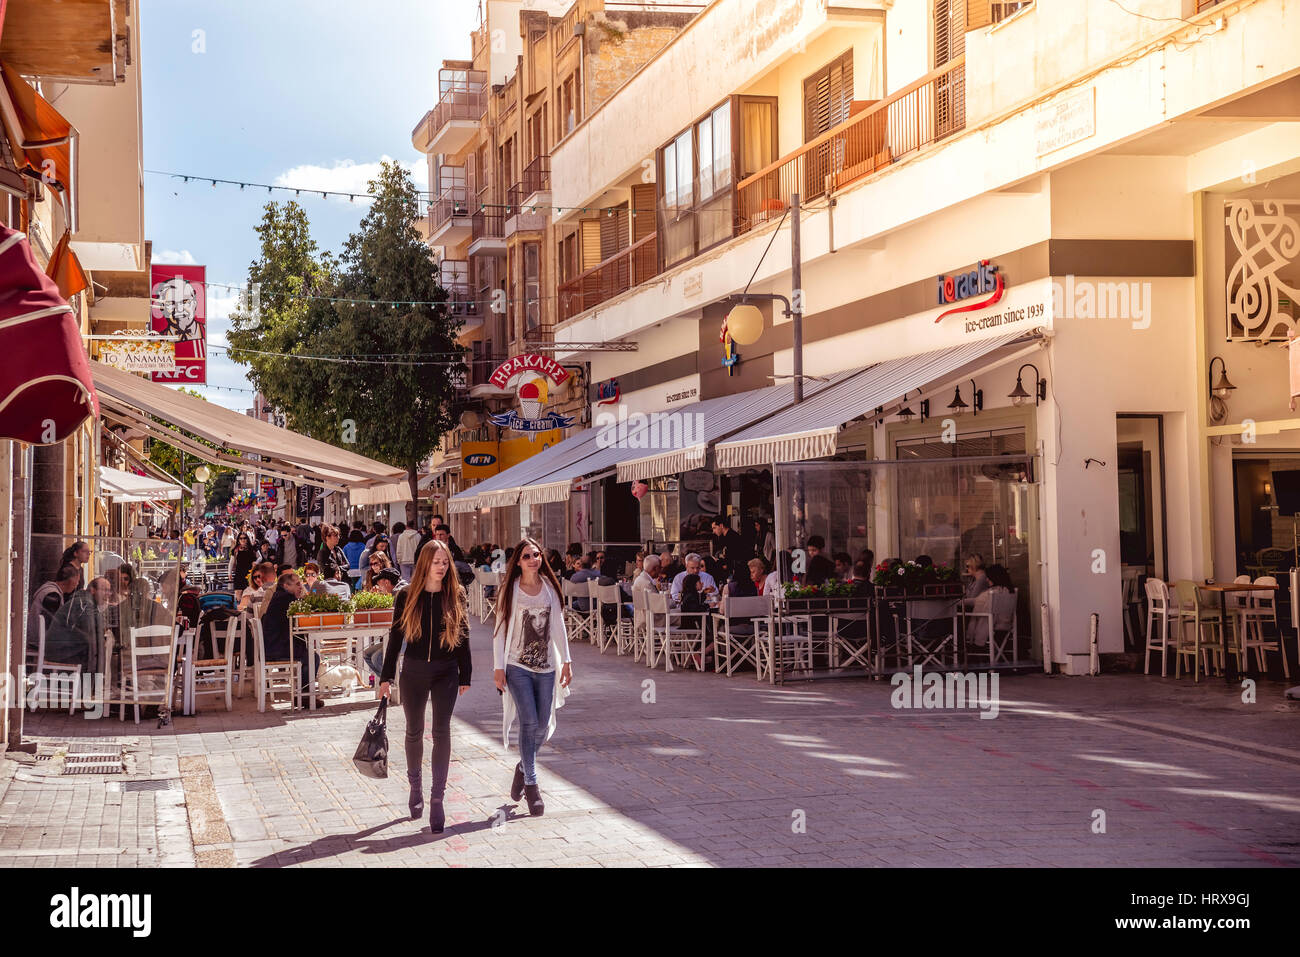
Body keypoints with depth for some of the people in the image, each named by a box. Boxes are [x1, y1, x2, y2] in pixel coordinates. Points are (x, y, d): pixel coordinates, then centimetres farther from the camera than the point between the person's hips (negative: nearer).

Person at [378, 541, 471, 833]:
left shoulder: (456, 596, 0)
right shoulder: (407, 597, -1)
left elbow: (463, 636, 5)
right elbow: (395, 637, 3)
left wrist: (465, 676, 6)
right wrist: (386, 677, 0)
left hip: (446, 672, -1)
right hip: (414, 670, 1)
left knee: (441, 731, -8)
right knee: (414, 732, 11)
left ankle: (437, 798, -5)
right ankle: (415, 786, 33)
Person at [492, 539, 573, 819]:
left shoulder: (550, 588, 7)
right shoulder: (509, 591, -1)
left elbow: (558, 625, 11)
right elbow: (500, 629, -1)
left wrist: (566, 661, 8)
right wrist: (498, 666, -6)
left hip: (545, 666, 3)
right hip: (518, 666, -3)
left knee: (543, 725, 4)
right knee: (529, 723, -10)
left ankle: (524, 766, 32)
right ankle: (531, 784, -1)